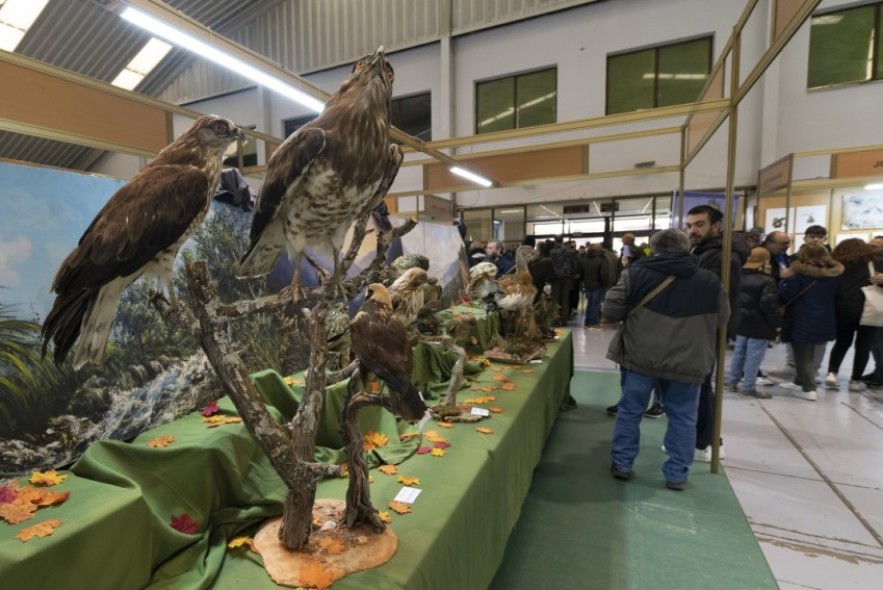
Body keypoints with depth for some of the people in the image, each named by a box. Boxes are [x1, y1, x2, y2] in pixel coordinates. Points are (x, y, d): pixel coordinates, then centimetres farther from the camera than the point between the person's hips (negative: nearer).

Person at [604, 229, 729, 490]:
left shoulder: (636, 273, -5)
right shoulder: (709, 280, 1)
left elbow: (610, 309, -6)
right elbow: (722, 319, 12)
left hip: (640, 357, -1)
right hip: (687, 361, 1)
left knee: (630, 411, 12)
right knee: (682, 418, 14)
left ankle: (621, 464, 23)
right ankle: (677, 475, 23)